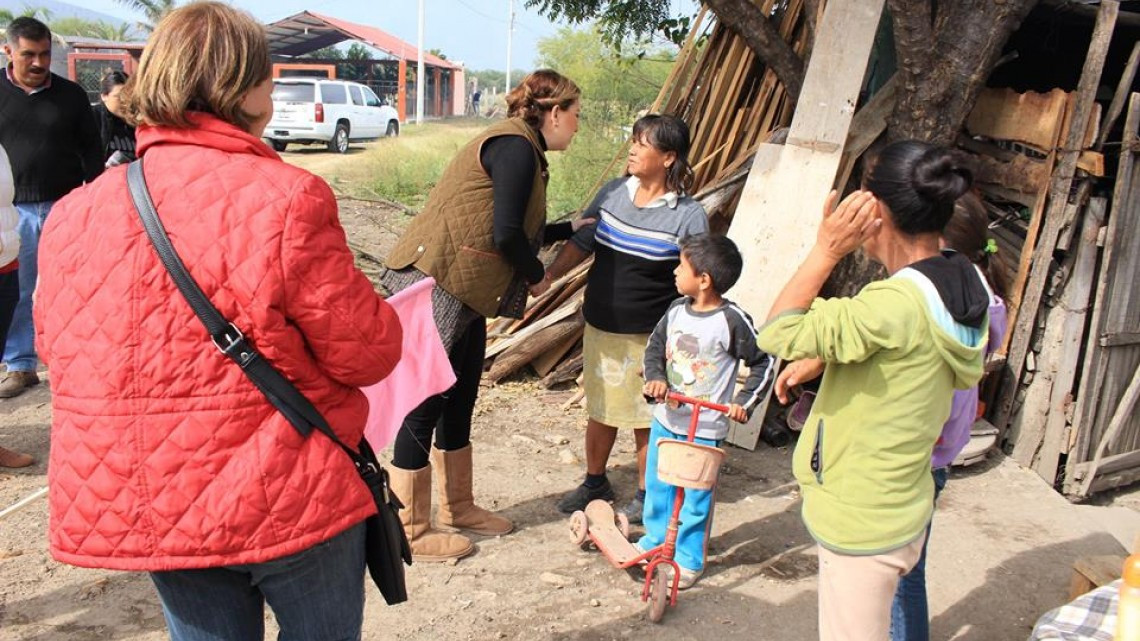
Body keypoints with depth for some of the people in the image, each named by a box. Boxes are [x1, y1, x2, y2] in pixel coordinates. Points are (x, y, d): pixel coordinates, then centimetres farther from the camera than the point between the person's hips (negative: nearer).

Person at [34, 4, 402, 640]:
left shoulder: (74, 214, -2)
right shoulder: (286, 198, -19)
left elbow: (56, 345, 10)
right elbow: (365, 354, -15)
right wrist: (380, 319, 8)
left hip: (139, 509, 5)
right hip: (284, 500, -5)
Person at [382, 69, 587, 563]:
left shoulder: (520, 149, 17)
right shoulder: (516, 147, -14)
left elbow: (518, 231, 25)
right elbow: (507, 234, -19)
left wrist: (572, 228, 35)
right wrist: (538, 275, -1)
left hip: (463, 295, 10)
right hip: (434, 286, -10)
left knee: (459, 403, 17)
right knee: (425, 407, 0)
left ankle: (458, 509, 33)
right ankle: (410, 532, 13)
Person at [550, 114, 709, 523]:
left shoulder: (689, 216, -13)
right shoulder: (612, 193, 0)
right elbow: (580, 244, 10)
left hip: (649, 337, -4)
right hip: (600, 328, 5)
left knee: (646, 419, 9)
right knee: (600, 411, 18)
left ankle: (646, 494, 29)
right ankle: (595, 483, 37)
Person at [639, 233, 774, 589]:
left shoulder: (732, 320, -16)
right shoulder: (677, 309, 0)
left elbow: (763, 363, -7)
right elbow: (655, 345, 10)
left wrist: (745, 402, -13)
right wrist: (655, 377, -9)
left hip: (705, 427, -6)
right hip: (666, 417, 6)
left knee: (696, 496, 6)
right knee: (657, 485, 18)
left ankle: (689, 558, 23)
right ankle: (655, 539, 39)